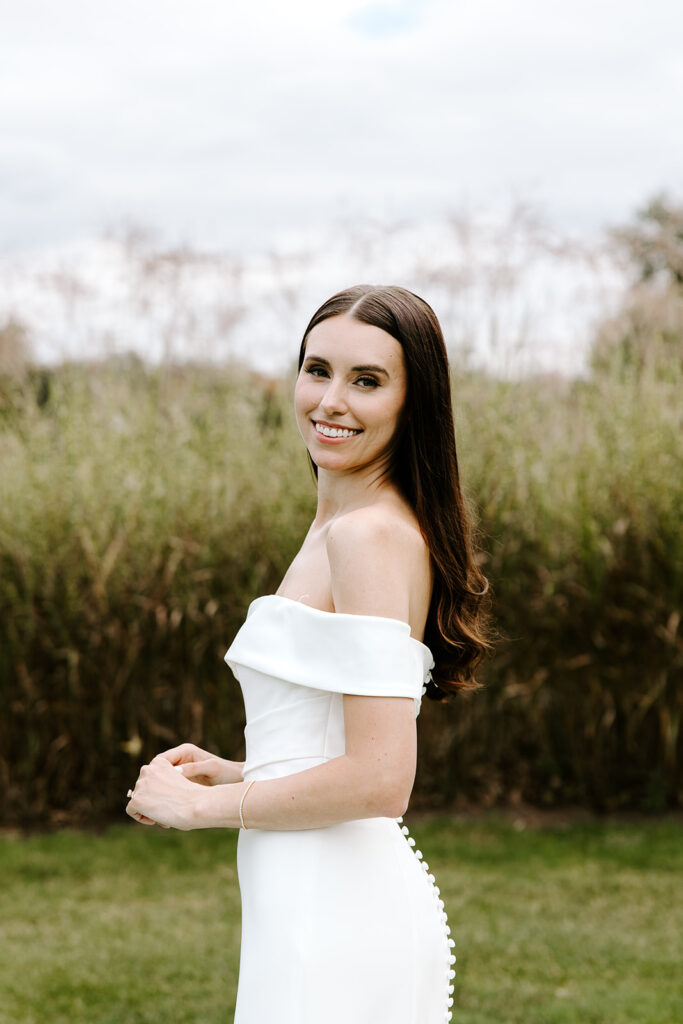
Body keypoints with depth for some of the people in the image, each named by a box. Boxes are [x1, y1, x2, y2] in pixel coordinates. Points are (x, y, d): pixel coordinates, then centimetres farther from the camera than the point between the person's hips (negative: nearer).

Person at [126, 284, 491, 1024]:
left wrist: (199, 805, -12)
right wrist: (233, 772, 10)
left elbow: (379, 779, -22)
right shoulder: (343, 526, 14)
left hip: (333, 917, -9)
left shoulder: (368, 534, -16)